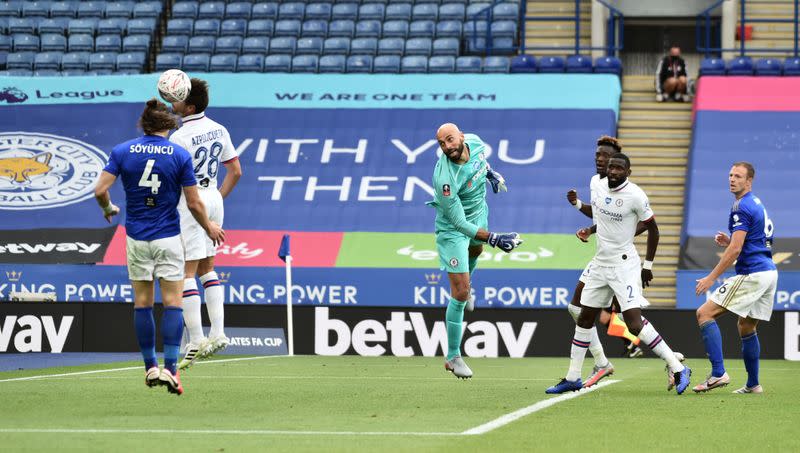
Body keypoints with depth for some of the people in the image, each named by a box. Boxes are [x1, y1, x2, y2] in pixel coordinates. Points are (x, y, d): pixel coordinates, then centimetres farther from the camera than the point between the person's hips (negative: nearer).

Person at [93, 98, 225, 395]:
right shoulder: (180, 155, -6)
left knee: (142, 303, 11)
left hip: (136, 237, 2)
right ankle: (170, 368, -12)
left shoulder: (122, 151, -2)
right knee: (172, 303, 0)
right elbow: (194, 204, -5)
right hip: (168, 237, -2)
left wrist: (108, 208, 14)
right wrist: (209, 227, 13)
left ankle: (150, 367, 14)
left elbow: (100, 190, -8)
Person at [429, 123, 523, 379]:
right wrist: (493, 239, -42)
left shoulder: (475, 142, -21)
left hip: (478, 212, 7)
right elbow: (459, 223, -36)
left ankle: (464, 286, 73)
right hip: (453, 229, -7)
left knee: (476, 250, 38)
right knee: (460, 293, -9)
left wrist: (491, 173, 2)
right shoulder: (445, 179, -40)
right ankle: (453, 357, 1)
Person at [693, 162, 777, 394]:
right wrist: (729, 241, 15)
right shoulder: (757, 204, 19)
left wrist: (711, 277, -15)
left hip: (752, 274, -10)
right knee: (747, 328, 20)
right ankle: (753, 385, 21)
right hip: (769, 273, 10)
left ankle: (718, 373, -18)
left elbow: (735, 249, -17)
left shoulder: (741, 207, -12)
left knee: (704, 313, -10)